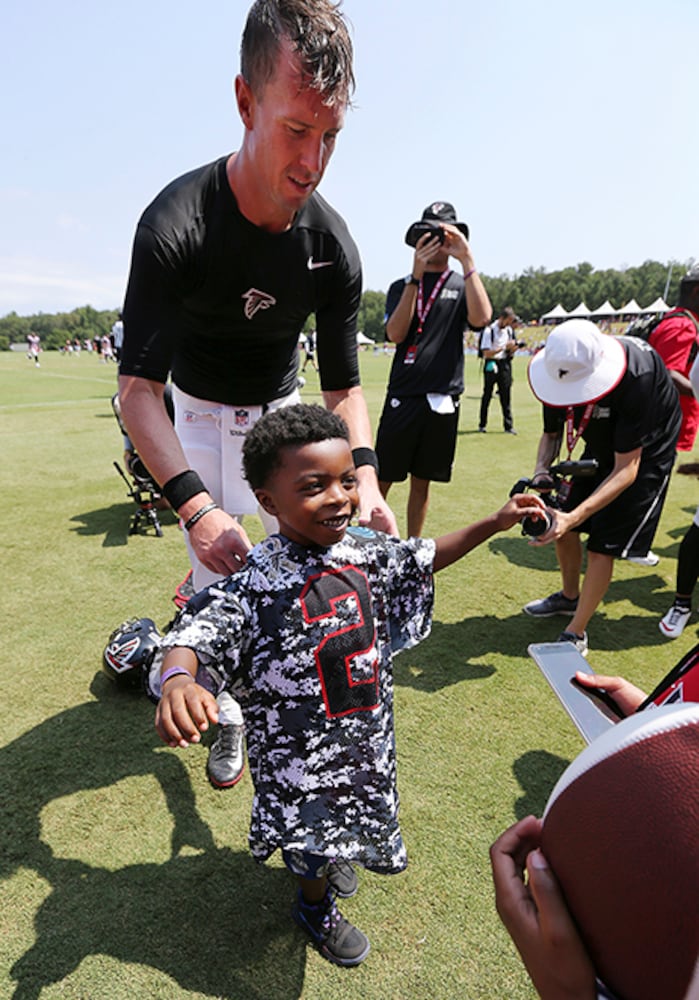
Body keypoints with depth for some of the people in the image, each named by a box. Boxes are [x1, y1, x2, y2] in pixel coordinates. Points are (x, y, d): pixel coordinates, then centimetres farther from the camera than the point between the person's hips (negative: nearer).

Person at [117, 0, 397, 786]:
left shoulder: (332, 247, -19)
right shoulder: (174, 225, -30)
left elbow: (343, 384, -13)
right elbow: (138, 387, -32)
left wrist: (363, 477, -32)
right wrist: (195, 507, -45)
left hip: (281, 411, 3)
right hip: (200, 415, -2)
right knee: (215, 580, -2)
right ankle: (228, 713, 22)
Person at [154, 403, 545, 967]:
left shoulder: (365, 550, -10)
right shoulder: (256, 579, -28)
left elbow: (422, 559, 6)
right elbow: (192, 636, -35)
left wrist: (495, 523, 1)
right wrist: (178, 680, -58)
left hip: (365, 727, 6)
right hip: (298, 744, -5)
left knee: (353, 813, 30)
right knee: (311, 829, 19)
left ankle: (333, 856, 66)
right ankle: (316, 907, 54)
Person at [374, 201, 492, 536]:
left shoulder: (463, 284, 10)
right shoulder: (402, 286, 11)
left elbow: (480, 317, -12)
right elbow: (395, 333, -7)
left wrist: (466, 259, -14)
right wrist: (416, 276, -11)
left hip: (442, 400, 1)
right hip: (402, 396, -1)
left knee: (422, 481, 10)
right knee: (381, 480, -1)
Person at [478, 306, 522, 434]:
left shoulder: (509, 330, 9)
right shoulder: (489, 330, -10)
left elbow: (510, 351, 16)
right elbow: (486, 353, -16)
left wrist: (514, 347, -6)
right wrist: (504, 347, -18)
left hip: (505, 363, 5)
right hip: (491, 365, -5)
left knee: (506, 396, 3)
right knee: (487, 395, 4)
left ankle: (508, 426, 5)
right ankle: (482, 425, 15)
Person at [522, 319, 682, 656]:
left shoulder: (636, 377, -40)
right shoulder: (561, 369, -22)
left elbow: (626, 469, -35)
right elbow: (551, 433, -6)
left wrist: (573, 517, -44)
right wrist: (540, 472, -28)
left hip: (645, 453, -6)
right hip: (602, 449, 6)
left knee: (602, 546, -9)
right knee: (562, 525, 8)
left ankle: (575, 634, 9)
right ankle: (569, 597, 35)